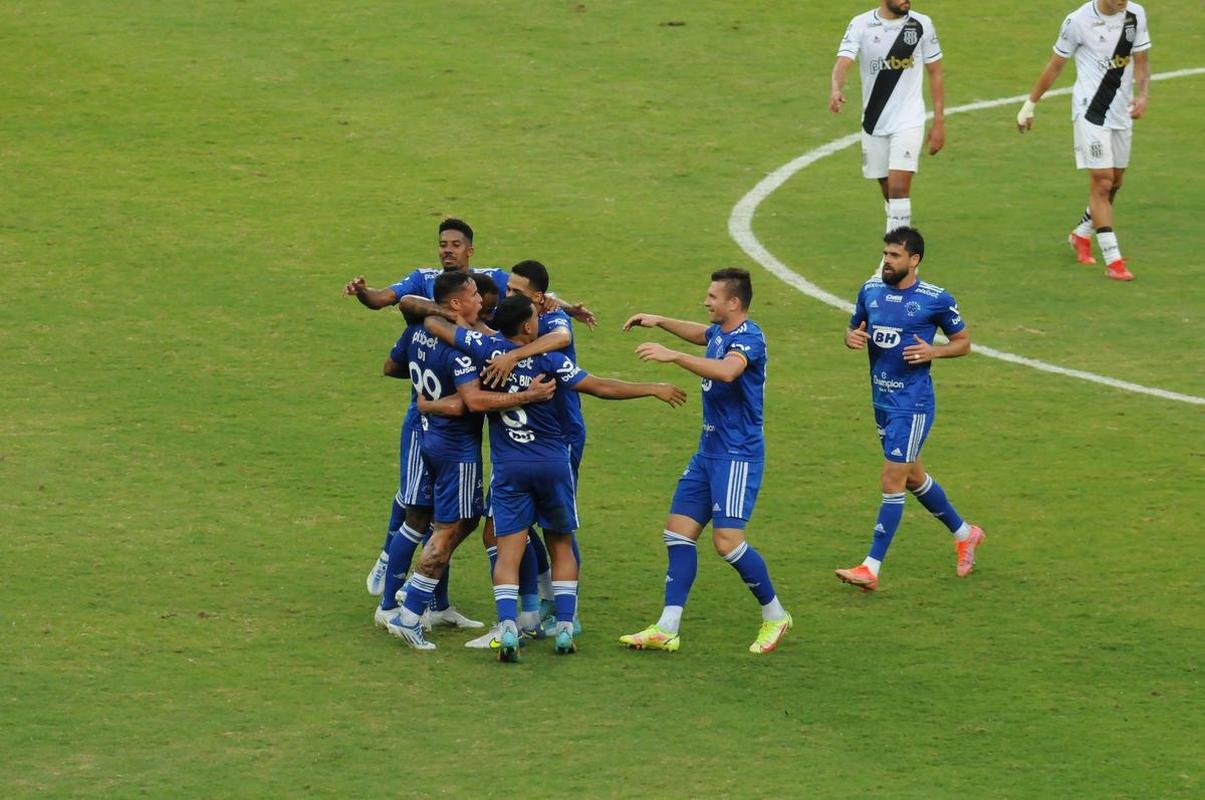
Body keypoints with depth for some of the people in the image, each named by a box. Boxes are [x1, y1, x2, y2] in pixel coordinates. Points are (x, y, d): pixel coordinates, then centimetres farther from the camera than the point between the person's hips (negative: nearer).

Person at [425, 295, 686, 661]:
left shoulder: (488, 348, -6)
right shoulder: (548, 361, -10)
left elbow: (434, 323, 2)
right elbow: (602, 387, -8)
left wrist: (437, 315, 27)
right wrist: (653, 389, 2)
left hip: (508, 467, 1)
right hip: (553, 463, -1)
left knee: (508, 551, -2)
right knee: (561, 546, 14)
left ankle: (507, 626, -22)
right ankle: (565, 627, 7)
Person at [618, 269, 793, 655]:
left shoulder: (748, 337, -17)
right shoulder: (719, 332, 12)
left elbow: (727, 371, -38)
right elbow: (698, 333, 38)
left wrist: (673, 356, -40)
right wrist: (659, 321, 27)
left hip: (737, 453, -10)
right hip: (709, 450, 10)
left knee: (727, 539, -14)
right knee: (678, 531, 3)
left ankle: (775, 615, 6)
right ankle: (667, 629, 2)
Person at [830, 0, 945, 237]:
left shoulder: (922, 24, -1)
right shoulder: (861, 24, -4)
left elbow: (935, 73, 6)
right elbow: (843, 62, -17)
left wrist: (939, 122, 3)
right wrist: (836, 89, -40)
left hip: (909, 121, -2)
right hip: (874, 122, 2)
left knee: (899, 188, -16)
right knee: (888, 190, 15)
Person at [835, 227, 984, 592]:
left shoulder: (937, 299, -10)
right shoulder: (870, 290, 5)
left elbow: (963, 342, 1)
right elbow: (854, 328, 18)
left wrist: (933, 351, -18)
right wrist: (852, 337, -7)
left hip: (912, 402, -7)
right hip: (882, 399, 7)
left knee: (892, 482, -9)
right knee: (913, 477, 19)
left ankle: (871, 568, -7)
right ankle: (964, 533, 40)